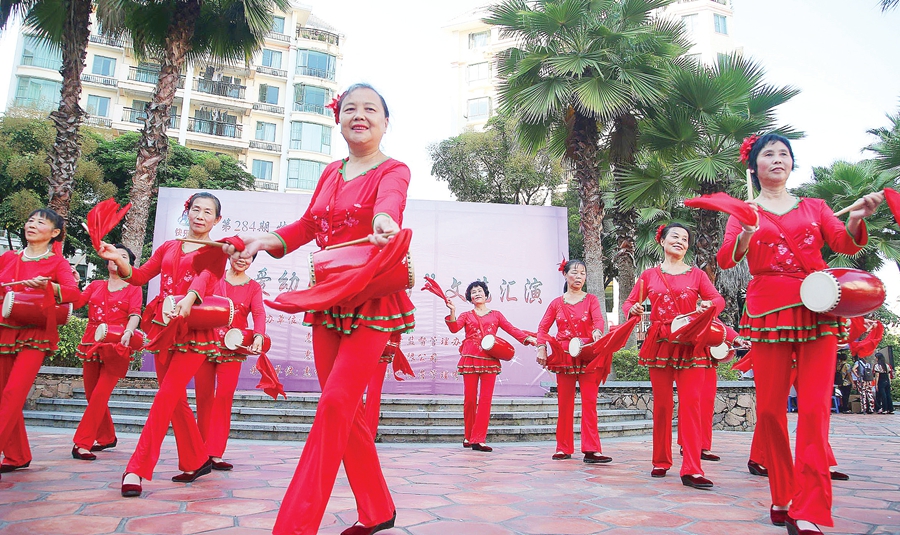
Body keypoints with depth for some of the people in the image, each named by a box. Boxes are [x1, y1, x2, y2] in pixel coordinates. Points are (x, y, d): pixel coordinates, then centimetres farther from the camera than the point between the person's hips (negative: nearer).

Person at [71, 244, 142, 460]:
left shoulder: (133, 289, 6)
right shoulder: (96, 286, 18)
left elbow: (134, 314, -8)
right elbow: (75, 302, 5)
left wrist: (128, 331, -27)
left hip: (116, 347, -4)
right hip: (92, 343, 4)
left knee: (100, 394, -11)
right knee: (91, 393, 9)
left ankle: (82, 442, -8)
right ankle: (107, 437, 25)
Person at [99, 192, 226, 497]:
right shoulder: (168, 248, 18)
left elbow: (206, 276, -17)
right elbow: (139, 276, 13)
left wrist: (189, 298, -37)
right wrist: (117, 259, -6)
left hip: (195, 329, -5)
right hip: (164, 327, 5)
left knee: (167, 395, -13)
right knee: (175, 399, 9)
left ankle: (138, 469, -9)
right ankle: (197, 461, 23)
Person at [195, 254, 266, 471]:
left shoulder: (254, 287, 8)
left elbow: (259, 313, -7)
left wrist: (258, 335, -26)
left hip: (233, 349, 0)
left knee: (224, 397, -6)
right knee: (203, 396, 5)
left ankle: (215, 453, -2)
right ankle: (202, 450, 18)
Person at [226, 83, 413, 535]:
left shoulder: (393, 171, -2)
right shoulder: (331, 173, 16)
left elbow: (390, 198, -26)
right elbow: (307, 226, 19)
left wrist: (384, 218, -49)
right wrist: (266, 240, 2)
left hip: (372, 300, -6)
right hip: (329, 299, 6)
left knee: (336, 404, -13)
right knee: (345, 410, 9)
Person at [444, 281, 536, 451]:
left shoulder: (495, 315, 17)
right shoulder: (466, 315, 16)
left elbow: (512, 329, 7)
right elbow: (454, 328, -2)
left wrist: (528, 337, -7)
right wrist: (452, 311, -16)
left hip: (490, 360, 0)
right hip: (470, 359, 0)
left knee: (485, 399, -6)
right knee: (469, 399, 0)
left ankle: (478, 439, -5)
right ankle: (468, 436, 16)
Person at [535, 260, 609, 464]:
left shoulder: (591, 299, 7)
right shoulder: (556, 303, 10)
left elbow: (598, 319, -12)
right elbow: (543, 328, 6)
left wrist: (597, 330, -34)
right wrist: (541, 347, -10)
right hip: (563, 356, 1)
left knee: (589, 402, -8)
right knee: (565, 403, 5)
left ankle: (592, 450, -8)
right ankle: (564, 448, 15)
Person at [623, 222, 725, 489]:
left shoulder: (697, 275, 11)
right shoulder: (649, 276, 11)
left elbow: (719, 300, 3)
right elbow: (628, 302, 12)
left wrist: (708, 304, -19)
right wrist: (633, 310, -11)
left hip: (690, 344, 0)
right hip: (660, 343, 0)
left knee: (690, 404, -8)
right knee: (662, 404, 5)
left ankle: (691, 470, -8)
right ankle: (661, 462, 18)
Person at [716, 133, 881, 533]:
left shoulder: (814, 207, 18)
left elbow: (846, 244, 3)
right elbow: (725, 259, -3)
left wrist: (857, 217, -17)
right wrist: (745, 235, -23)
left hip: (816, 311, 1)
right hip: (769, 312, -1)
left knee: (815, 408, -9)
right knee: (770, 408, -2)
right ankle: (782, 499, 13)